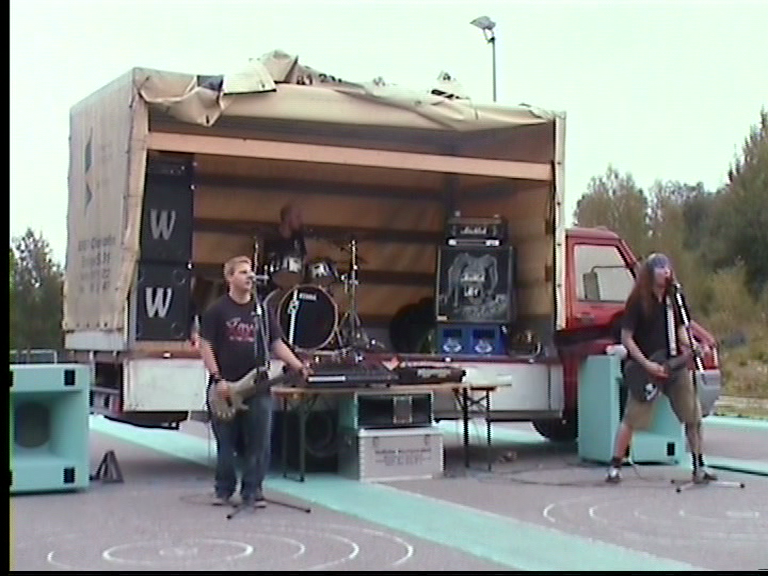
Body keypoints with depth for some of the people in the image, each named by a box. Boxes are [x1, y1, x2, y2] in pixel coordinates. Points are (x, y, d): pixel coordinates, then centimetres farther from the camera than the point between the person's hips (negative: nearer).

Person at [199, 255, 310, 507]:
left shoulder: (263, 310, 11)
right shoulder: (216, 310, 0)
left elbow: (277, 343, 11)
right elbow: (205, 346, -3)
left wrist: (298, 366, -3)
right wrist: (218, 379, -11)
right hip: (225, 387, -3)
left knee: (259, 443, 0)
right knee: (226, 442, 5)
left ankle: (252, 491, 10)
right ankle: (223, 490, 19)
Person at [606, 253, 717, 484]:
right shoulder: (637, 301, -8)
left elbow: (680, 328, 16)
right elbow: (626, 338, -9)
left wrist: (693, 347, -4)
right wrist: (646, 364, -16)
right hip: (645, 368, -5)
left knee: (693, 417, 4)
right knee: (631, 419, -5)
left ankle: (699, 466, 15)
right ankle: (615, 466, 5)